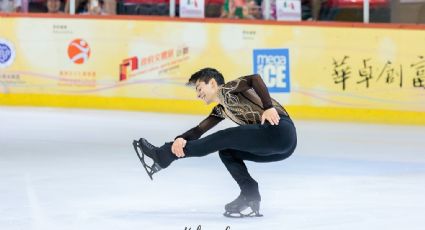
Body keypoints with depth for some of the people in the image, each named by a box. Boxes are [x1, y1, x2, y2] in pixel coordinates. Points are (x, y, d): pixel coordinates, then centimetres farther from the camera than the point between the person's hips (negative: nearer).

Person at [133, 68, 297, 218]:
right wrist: (182, 139, -4)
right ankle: (250, 198, 1)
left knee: (223, 139, -6)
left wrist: (268, 107, -23)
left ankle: (162, 157, 0)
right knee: (226, 151, 11)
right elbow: (200, 129, 15)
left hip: (279, 129, -9)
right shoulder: (221, 110, 27)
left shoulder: (227, 90, 3)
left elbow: (254, 79, -14)